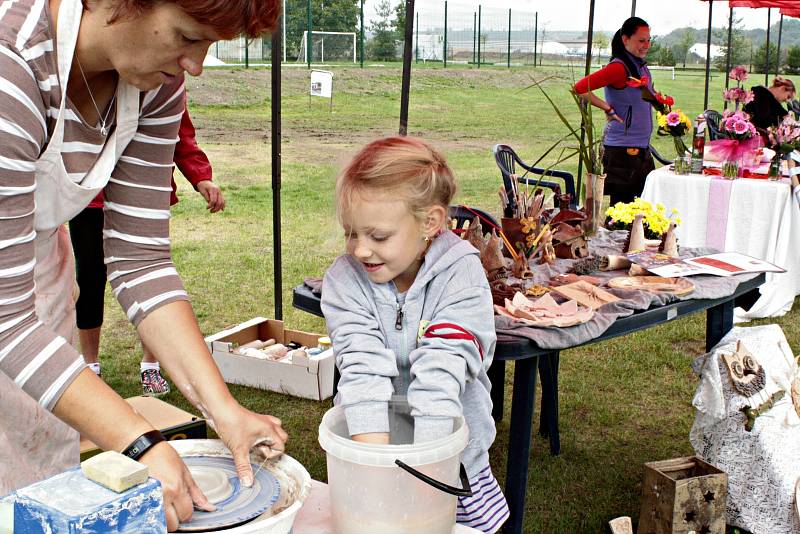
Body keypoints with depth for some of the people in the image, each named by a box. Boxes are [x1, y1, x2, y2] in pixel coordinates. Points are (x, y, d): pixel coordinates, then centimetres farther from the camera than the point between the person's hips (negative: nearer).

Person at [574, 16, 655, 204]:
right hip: (623, 149, -9)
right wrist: (608, 109, -16)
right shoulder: (619, 68, -14)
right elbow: (580, 88, -22)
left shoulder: (641, 66, 13)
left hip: (641, 148, 9)